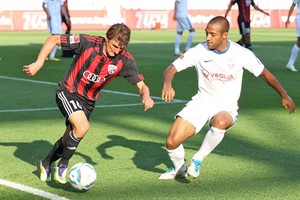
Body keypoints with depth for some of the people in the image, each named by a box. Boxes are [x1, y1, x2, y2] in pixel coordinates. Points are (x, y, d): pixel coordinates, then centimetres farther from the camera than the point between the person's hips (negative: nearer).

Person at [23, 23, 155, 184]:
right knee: (82, 127, -27)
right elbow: (54, 39, -15)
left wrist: (146, 96, -33)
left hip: (88, 100, 5)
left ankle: (46, 163, 43)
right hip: (68, 91, -5)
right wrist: (39, 62, -22)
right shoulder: (88, 43, -25)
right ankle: (62, 166, -6)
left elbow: (141, 86, -11)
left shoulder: (125, 60, -17)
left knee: (69, 138, 14)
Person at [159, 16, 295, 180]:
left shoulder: (241, 54, -10)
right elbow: (171, 69, -10)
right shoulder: (199, 51, -10)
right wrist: (167, 84, -33)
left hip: (226, 106, -1)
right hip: (202, 102, 1)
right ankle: (179, 168, 23)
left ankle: (197, 160, -16)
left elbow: (265, 74, 5)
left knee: (220, 122, -40)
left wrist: (284, 95, 12)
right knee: (172, 142, -14)